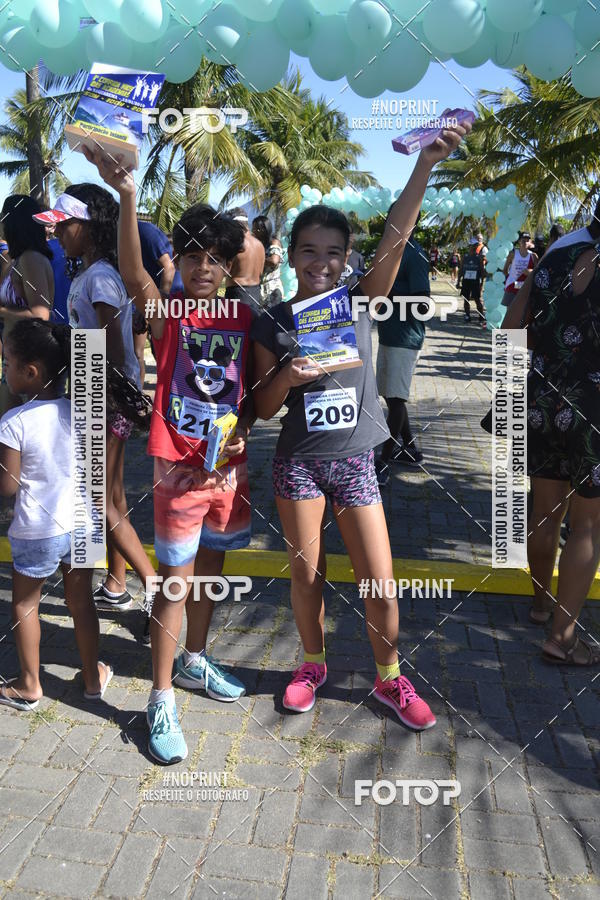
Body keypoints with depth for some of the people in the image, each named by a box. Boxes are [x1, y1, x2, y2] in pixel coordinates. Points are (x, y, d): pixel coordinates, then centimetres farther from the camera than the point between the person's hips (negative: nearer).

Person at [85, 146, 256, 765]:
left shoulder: (243, 317, 5)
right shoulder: (166, 312, -7)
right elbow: (133, 273, -28)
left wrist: (243, 431, -6)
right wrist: (127, 196, -40)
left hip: (230, 465, 5)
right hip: (179, 466, -4)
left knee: (210, 565, 19)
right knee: (175, 580, 0)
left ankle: (193, 661, 40)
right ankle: (161, 702, 15)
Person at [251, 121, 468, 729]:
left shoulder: (359, 303, -2)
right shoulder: (272, 324, -2)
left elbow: (394, 239, -18)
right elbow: (263, 407, 1)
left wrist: (425, 165, -29)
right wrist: (287, 377, -20)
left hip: (355, 461, 0)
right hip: (298, 463, 0)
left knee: (380, 583, 4)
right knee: (306, 574, 13)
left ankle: (390, 680, 28)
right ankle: (313, 664, 38)